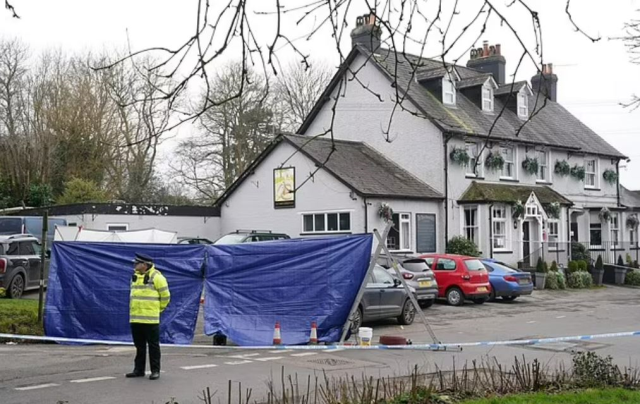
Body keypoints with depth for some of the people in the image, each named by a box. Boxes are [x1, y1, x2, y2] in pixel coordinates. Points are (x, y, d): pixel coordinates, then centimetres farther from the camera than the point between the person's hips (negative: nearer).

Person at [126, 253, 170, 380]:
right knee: (139, 345, 14)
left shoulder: (156, 277, -10)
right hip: (135, 318, 7)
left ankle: (155, 371, 7)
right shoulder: (135, 276, 12)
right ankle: (139, 370, 23)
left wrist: (158, 309, 2)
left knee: (153, 345, 1)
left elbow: (165, 296, -6)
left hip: (150, 319, -7)